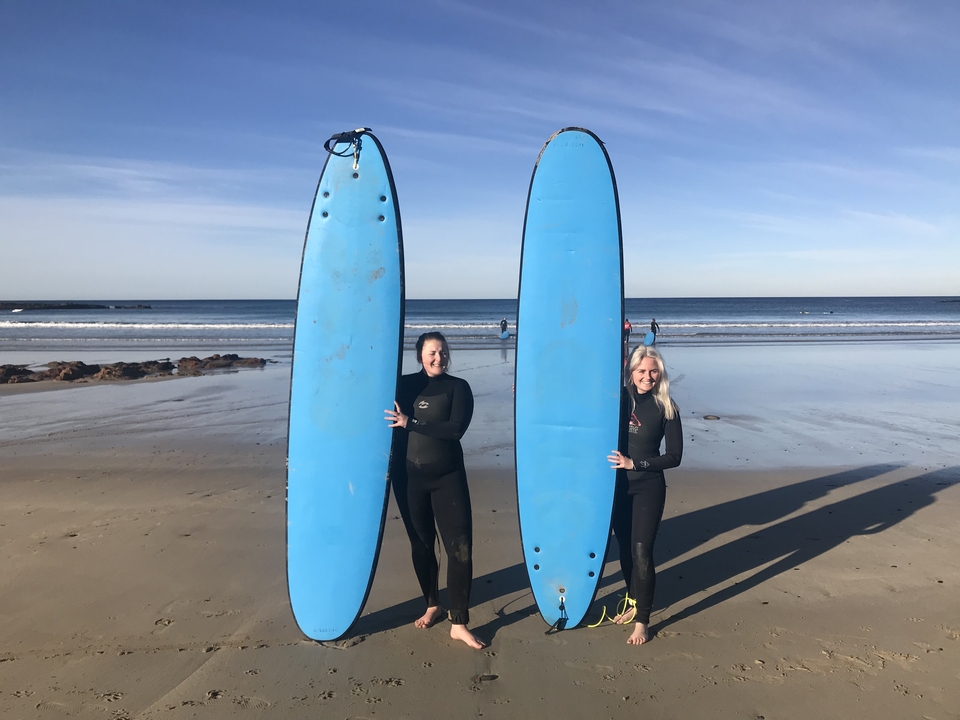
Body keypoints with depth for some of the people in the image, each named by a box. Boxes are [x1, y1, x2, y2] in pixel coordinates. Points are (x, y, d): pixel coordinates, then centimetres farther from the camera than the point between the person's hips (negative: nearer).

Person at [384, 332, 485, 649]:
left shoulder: (458, 387, -4)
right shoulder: (405, 384, 2)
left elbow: (455, 429, -18)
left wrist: (410, 422, -20)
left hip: (448, 477, -2)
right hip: (409, 477, 2)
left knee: (460, 547, -3)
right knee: (421, 544, 15)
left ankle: (459, 624, 11)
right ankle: (432, 606, 37)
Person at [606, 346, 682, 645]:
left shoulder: (666, 408, -7)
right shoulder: (618, 399, -2)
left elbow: (674, 457, -8)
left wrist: (634, 463, -16)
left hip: (648, 488, -3)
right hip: (618, 486, 3)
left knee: (641, 552, -4)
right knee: (625, 548, 15)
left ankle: (642, 621, 11)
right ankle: (633, 603, 36)